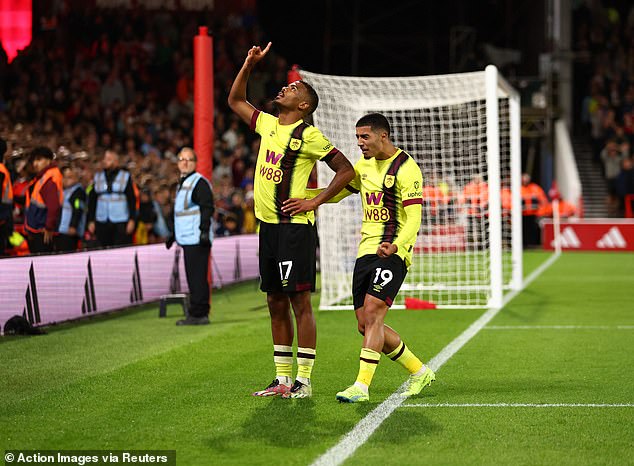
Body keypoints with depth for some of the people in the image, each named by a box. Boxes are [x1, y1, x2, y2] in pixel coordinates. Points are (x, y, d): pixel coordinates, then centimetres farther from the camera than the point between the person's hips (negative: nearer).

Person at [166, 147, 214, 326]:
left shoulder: (199, 182, -10)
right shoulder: (182, 184, 21)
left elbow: (207, 208, -18)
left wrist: (204, 231, -26)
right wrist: (174, 234, 30)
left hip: (197, 239, -10)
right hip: (188, 239, 10)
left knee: (197, 276, -9)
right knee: (194, 277, 11)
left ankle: (198, 314, -8)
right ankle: (198, 313, 16)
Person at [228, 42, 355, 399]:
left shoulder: (309, 136, -8)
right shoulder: (269, 124, 13)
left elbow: (347, 171, -6)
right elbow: (236, 101, 27)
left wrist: (317, 200, -11)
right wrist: (249, 64, 17)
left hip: (295, 227, -8)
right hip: (268, 225, 8)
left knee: (300, 302, -6)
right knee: (276, 304, 10)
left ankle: (304, 380, -3)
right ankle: (283, 378, 16)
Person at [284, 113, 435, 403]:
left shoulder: (406, 169, -10)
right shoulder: (365, 164, 14)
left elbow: (413, 218, -16)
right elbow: (338, 190, 26)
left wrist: (396, 245, -33)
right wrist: (306, 199, 9)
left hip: (391, 253, -8)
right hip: (366, 251, 8)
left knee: (372, 315, -18)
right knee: (365, 325, 6)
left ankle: (361, 386, -17)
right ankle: (420, 372, 20)